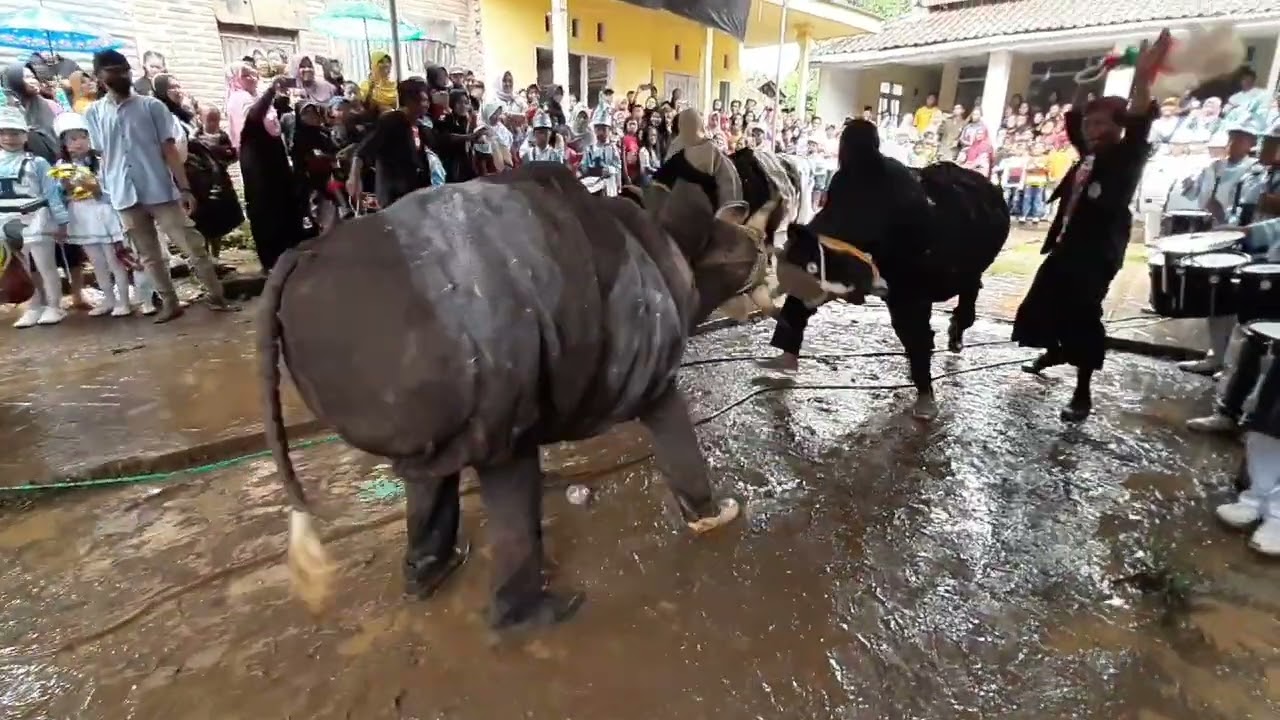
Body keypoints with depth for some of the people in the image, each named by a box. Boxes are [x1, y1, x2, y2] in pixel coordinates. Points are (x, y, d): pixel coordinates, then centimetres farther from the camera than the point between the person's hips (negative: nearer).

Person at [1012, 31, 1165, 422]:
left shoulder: (1126, 159, -8)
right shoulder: (1089, 155, 12)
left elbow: (1138, 129, -27)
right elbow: (1073, 120, 26)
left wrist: (1141, 80, -38)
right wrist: (1085, 88, 15)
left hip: (1096, 254, -8)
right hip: (1065, 247, 8)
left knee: (1081, 316, -10)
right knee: (1040, 305, 17)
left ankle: (1083, 392, -1)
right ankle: (1053, 353, 43)